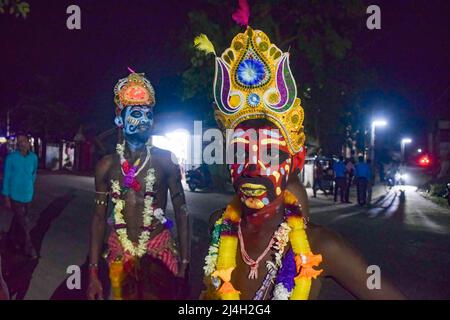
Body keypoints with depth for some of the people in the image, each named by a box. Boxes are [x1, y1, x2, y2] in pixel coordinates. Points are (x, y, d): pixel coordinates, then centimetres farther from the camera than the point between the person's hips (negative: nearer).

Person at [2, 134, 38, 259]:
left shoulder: (33, 157, -1)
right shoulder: (11, 157, -13)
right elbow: (6, 177, -10)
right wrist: (6, 197, -11)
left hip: (27, 194, 4)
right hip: (15, 195, -4)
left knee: (18, 218, 19)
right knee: (23, 222, -3)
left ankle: (11, 238, 40)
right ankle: (28, 247, 7)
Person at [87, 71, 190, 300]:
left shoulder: (165, 160, -4)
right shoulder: (107, 165, 1)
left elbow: (181, 212, -2)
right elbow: (99, 218, 6)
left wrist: (184, 264, -8)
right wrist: (93, 272, 2)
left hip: (158, 251, -2)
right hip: (120, 254, 2)